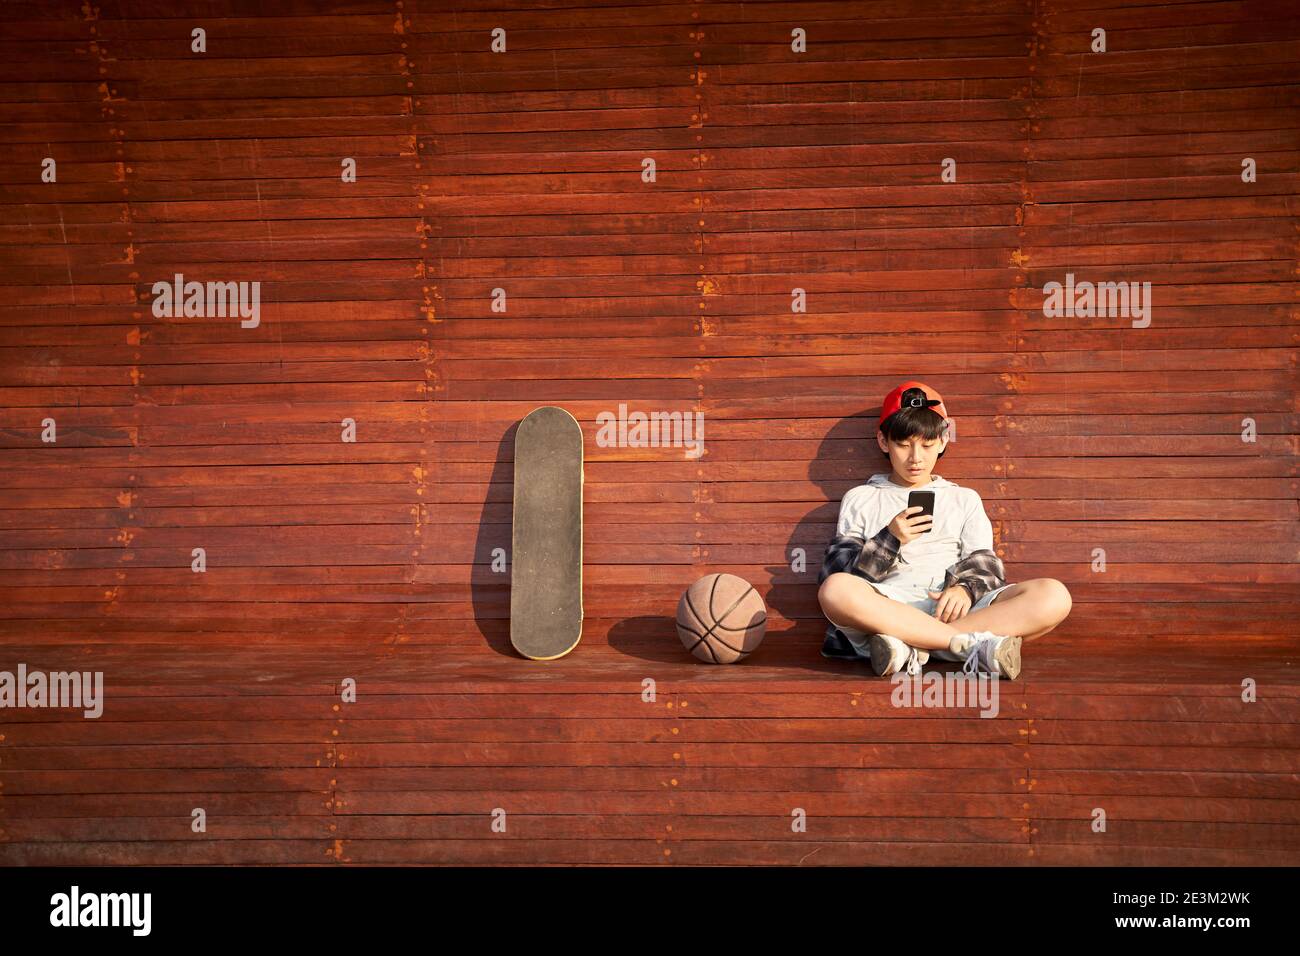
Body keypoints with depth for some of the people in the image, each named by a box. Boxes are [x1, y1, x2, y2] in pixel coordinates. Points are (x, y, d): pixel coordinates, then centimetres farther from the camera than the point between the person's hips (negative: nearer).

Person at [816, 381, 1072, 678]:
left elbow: (984, 563, 15)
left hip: (953, 608, 3)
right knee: (834, 590, -38)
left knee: (1054, 596, -24)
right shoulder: (860, 499, 22)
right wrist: (889, 539, -6)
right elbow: (837, 571, 10)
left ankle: (909, 648, -31)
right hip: (888, 608, -2)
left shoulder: (964, 499, 28)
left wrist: (965, 588, -9)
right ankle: (975, 645, -33)